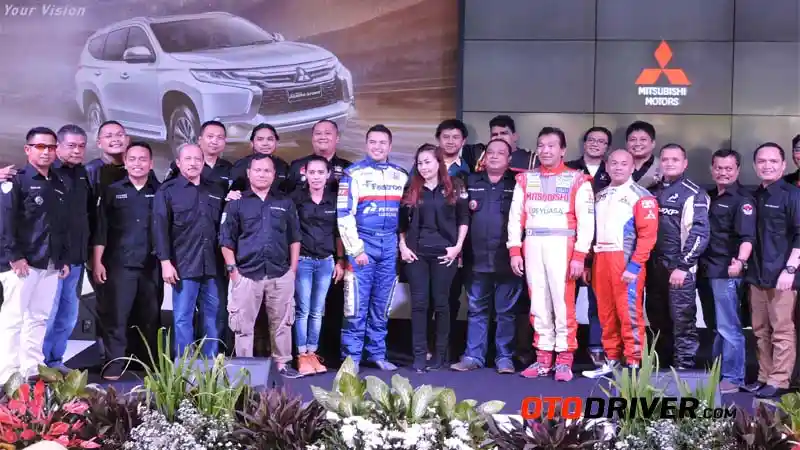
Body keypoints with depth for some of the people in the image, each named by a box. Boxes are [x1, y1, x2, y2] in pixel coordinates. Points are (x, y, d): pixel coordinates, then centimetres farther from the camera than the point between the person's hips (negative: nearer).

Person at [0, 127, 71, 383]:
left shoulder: (59, 185, 17)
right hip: (22, 262, -6)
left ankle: (32, 370, 18)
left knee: (39, 317, 10)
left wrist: (64, 259, 15)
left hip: (50, 264, 7)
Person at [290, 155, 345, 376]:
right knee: (303, 310, -1)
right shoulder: (296, 197, -3)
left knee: (317, 311, 8)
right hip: (302, 260, -3)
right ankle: (302, 355, 8)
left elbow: (338, 233, 11)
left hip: (326, 261, 3)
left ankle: (312, 353, 16)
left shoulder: (334, 199, 5)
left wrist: (340, 261, 9)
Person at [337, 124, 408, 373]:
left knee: (381, 305, 9)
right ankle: (351, 357, 5)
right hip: (363, 244, -4)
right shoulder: (354, 173, -2)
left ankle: (377, 354, 18)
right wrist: (356, 249, -11)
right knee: (357, 306, -4)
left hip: (389, 245, 4)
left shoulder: (401, 175, 11)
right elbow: (343, 215, -7)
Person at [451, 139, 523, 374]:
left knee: (506, 311, 4)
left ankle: (505, 357, 12)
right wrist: (467, 207, -3)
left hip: (507, 260, -2)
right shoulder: (471, 181, 14)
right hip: (477, 259, 3)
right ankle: (473, 355, 15)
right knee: (476, 310, 9)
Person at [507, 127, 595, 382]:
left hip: (562, 245, -3)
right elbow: (515, 216, 11)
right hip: (532, 246, 4)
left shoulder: (577, 180, 3)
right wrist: (514, 251, 2)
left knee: (563, 302, -5)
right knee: (538, 304, 6)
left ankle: (564, 360, 3)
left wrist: (579, 255, -10)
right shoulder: (525, 179, 14)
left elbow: (586, 221, -2)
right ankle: (543, 358, 14)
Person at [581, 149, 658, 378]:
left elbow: (647, 234, -10)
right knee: (606, 313, 10)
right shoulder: (600, 196, 18)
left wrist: (634, 266, -17)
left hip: (626, 260, -6)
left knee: (629, 312, -6)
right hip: (601, 260, 6)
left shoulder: (641, 196, -3)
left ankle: (633, 364, 1)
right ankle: (612, 360, 19)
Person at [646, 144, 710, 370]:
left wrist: (683, 266, -16)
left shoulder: (694, 194, -3)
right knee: (658, 321, 12)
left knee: (683, 321, -4)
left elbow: (700, 233, -11)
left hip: (680, 268, -6)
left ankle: (684, 369, 4)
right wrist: (643, 263, 10)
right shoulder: (652, 192, 15)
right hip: (654, 267, 6)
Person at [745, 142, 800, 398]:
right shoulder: (754, 197, 14)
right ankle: (764, 378, 20)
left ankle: (779, 382, 4)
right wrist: (743, 262, 13)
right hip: (757, 275, 7)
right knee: (760, 331, 11)